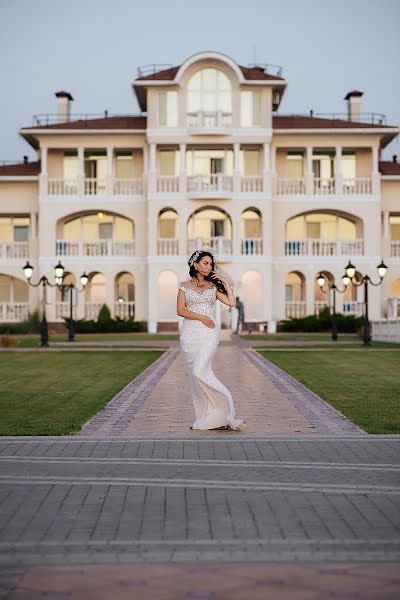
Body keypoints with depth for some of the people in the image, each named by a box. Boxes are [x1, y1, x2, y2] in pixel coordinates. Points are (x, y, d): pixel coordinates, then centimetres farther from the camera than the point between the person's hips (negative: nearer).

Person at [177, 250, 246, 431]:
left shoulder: (213, 286, 11)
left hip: (209, 334, -2)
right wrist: (201, 317, -10)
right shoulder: (184, 286, 9)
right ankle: (206, 417, 10)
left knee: (199, 371, -20)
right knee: (195, 375, 1)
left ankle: (223, 408, -8)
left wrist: (225, 282, 4)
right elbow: (180, 310, 0)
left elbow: (231, 302, 1)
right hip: (190, 334, 2)